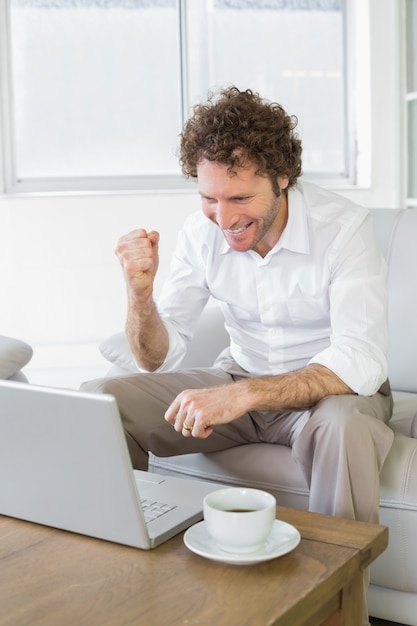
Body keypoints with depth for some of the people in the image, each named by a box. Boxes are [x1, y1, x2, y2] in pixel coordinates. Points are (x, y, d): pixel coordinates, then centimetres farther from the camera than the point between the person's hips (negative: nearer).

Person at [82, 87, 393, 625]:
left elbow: (362, 362, -31)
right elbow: (158, 359, -4)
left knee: (341, 425, -40)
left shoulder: (343, 227, -20)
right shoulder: (201, 232, -7)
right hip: (240, 383, 4)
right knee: (100, 397, -13)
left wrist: (244, 394, -42)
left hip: (328, 389, -4)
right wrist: (139, 289, -24)